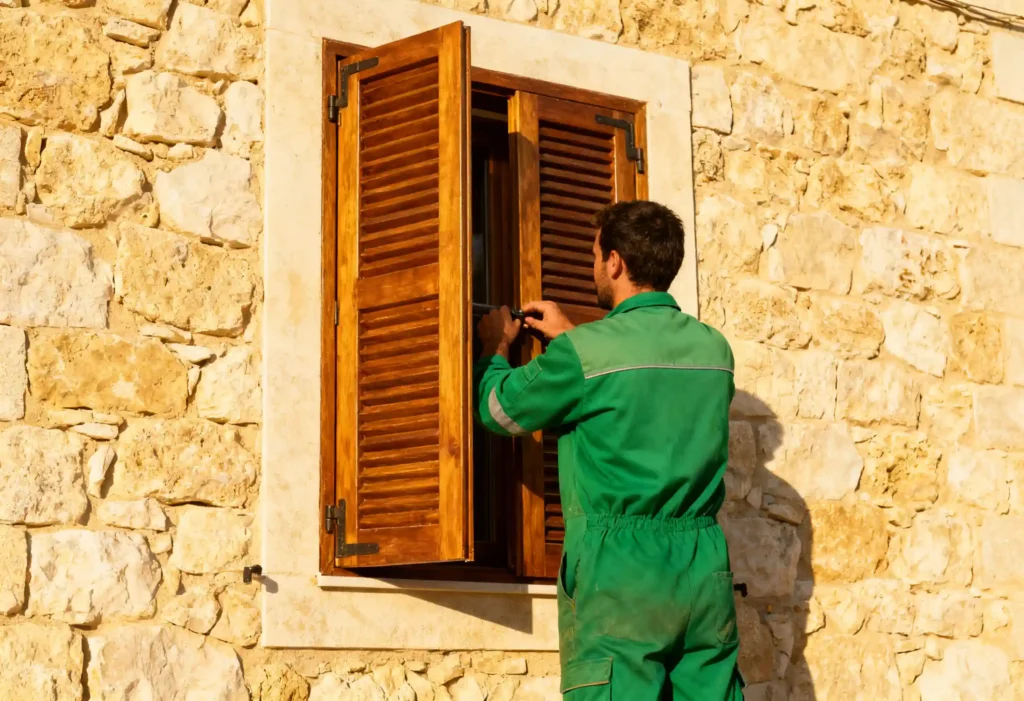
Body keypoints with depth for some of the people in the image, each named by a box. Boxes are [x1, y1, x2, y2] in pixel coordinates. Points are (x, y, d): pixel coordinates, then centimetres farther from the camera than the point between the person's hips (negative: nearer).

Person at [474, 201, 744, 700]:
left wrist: (496, 348, 26)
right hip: (705, 569, 6)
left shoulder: (584, 352, -10)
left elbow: (498, 411, 6)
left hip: (620, 570, -5)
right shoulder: (713, 348, 7)